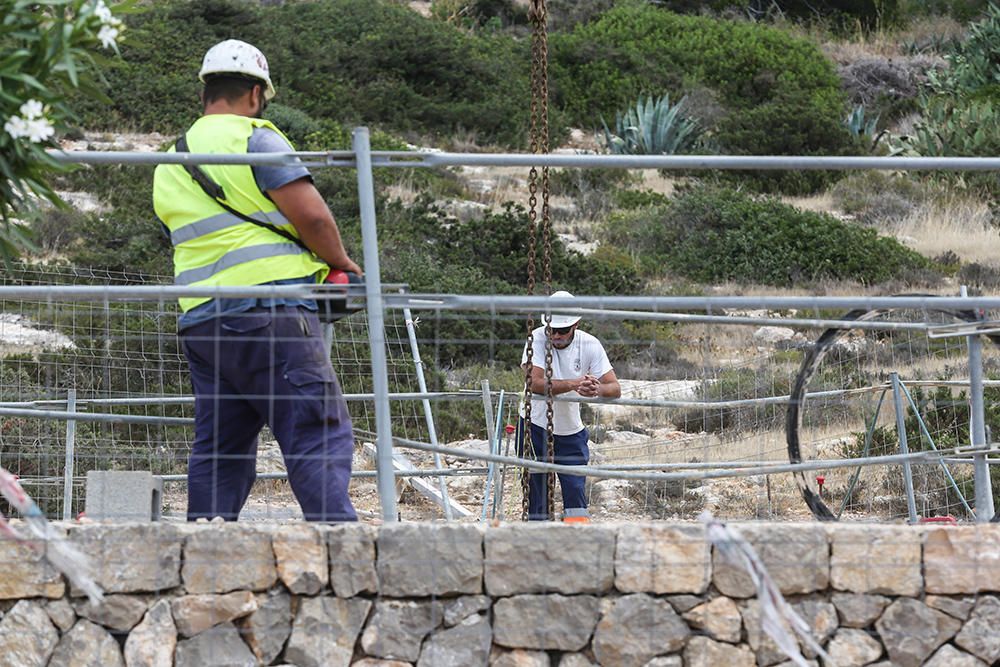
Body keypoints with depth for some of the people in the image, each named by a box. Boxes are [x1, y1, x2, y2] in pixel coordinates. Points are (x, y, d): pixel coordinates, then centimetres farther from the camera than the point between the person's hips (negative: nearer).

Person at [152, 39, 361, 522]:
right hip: (270, 312, -7)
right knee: (321, 437, -10)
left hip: (199, 320, 7)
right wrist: (340, 262, 6)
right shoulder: (253, 138, -4)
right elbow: (312, 215, -11)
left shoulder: (169, 167, 21)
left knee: (217, 451, 10)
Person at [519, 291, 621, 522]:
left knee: (576, 492, -7)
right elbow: (536, 383, -30)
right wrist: (574, 384, -43)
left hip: (571, 430, 1)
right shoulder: (537, 338, -16)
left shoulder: (590, 345, -10)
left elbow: (615, 388, -16)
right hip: (536, 426, -1)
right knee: (536, 495, 4)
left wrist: (597, 389, -40)